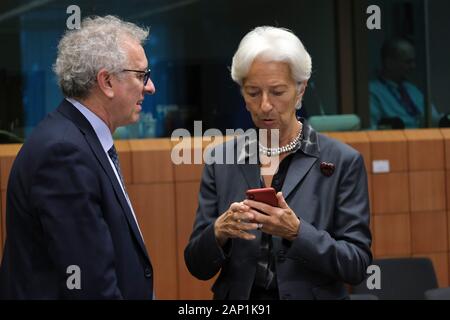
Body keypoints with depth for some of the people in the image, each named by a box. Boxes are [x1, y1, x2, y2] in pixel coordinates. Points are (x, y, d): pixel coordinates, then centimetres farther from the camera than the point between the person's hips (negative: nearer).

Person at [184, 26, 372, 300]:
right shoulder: (221, 160, -1)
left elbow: (357, 265, -11)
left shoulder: (342, 161, -9)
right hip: (238, 297, 2)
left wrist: (297, 232, -25)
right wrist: (219, 232, -20)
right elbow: (198, 266, -1)